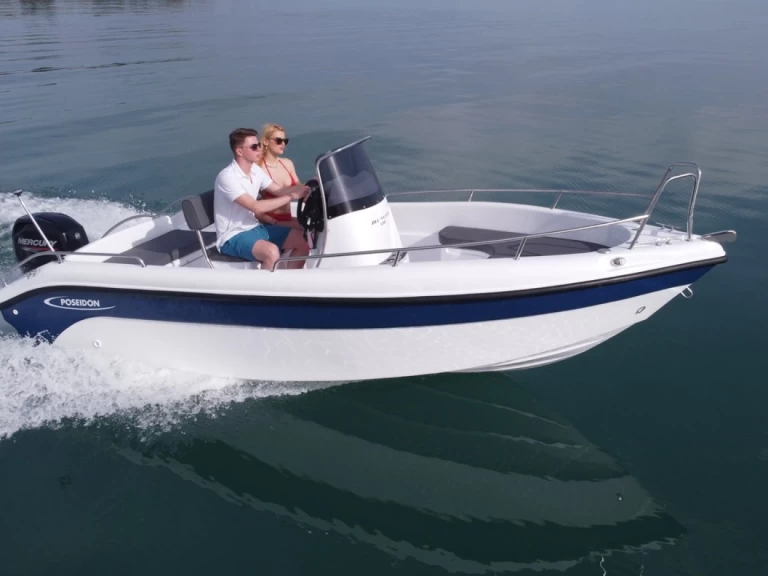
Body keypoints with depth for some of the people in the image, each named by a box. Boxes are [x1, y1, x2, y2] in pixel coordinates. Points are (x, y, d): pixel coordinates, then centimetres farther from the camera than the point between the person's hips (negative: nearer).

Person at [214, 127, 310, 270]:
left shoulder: (255, 170, 4)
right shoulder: (227, 177, -21)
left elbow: (279, 190, 10)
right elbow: (256, 207, -28)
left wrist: (307, 187, -7)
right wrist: (291, 197, -24)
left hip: (255, 228, 9)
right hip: (233, 237, -9)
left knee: (303, 241, -1)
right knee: (272, 252, -36)